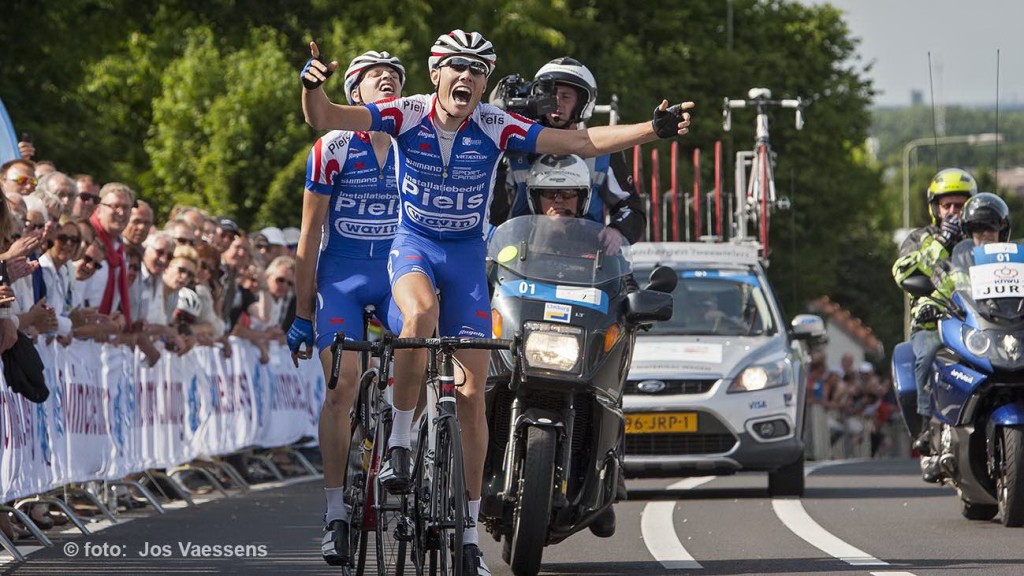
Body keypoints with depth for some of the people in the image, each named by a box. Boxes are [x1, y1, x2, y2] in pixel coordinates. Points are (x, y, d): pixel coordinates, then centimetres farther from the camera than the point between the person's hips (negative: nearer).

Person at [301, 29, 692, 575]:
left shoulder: (496, 127, -13)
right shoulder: (407, 115, -15)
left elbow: (581, 142, -13)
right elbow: (324, 117, -23)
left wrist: (654, 130, -23)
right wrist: (312, 86, -45)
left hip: (467, 255, 2)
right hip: (412, 244, -2)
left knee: (472, 392, -2)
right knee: (421, 313, -38)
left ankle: (469, 529, 7)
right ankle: (399, 443, -22)